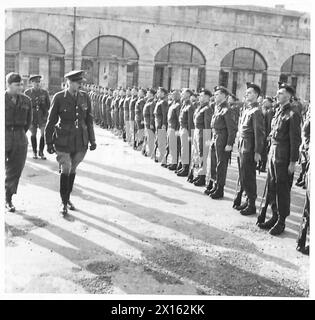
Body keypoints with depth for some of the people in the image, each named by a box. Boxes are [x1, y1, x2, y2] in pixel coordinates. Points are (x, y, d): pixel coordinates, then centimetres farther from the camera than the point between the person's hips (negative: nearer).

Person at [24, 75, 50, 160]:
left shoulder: (45, 92, 3)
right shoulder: (27, 92, 2)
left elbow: (48, 105, 7)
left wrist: (46, 114, -3)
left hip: (42, 115, 0)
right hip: (32, 116, 0)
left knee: (44, 133, -8)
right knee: (33, 134, 8)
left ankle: (41, 152, 7)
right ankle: (34, 152, 23)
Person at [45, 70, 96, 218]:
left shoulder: (85, 97, -1)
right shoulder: (59, 98, -10)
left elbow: (89, 120, 6)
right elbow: (51, 121, -4)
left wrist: (92, 140, 6)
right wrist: (49, 143, -2)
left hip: (81, 140, 3)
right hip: (63, 140, -3)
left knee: (72, 169, 14)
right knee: (65, 170, -3)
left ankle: (68, 198, 32)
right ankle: (64, 203, 13)